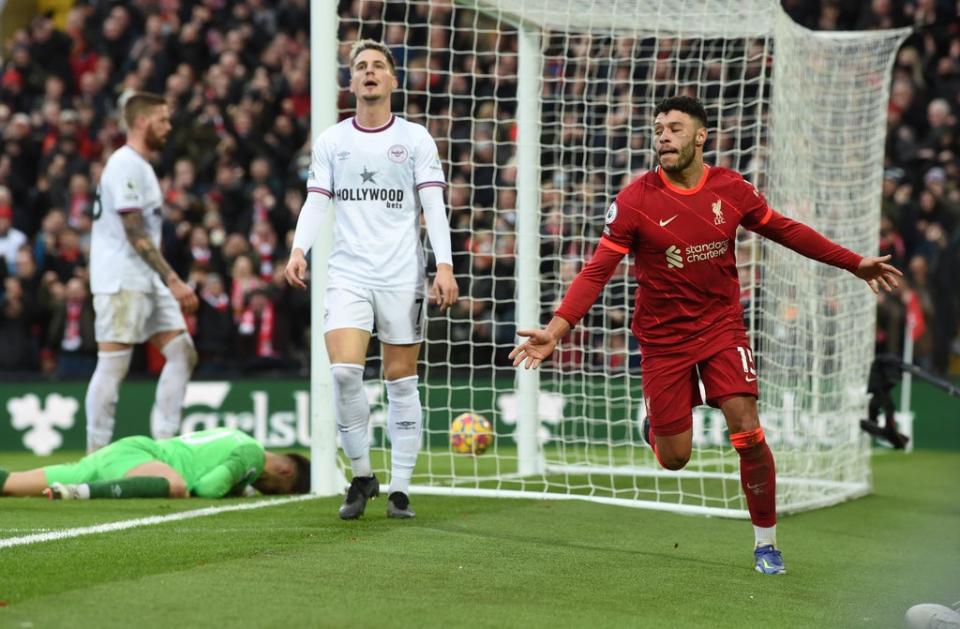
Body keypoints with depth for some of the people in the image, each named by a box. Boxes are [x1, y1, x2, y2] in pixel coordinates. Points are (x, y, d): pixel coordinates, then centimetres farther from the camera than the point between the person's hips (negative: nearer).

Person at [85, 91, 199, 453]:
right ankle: (96, 454, -4)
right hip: (121, 282, -10)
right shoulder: (126, 165, -12)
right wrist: (173, 281, -22)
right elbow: (134, 234, -19)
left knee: (182, 353, 4)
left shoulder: (139, 165, 19)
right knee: (113, 364, -8)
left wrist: (169, 282, 20)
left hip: (148, 282, 10)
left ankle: (164, 441, 4)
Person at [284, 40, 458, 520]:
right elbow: (316, 201, 6)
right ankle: (361, 475, 1)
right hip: (348, 275, 1)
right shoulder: (331, 141, 10)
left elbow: (433, 205, -1)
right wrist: (299, 250, -12)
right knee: (344, 371, -16)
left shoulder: (415, 138, 4)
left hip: (403, 277, -1)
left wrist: (444, 266, -12)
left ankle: (399, 489, 8)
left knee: (401, 382, 1)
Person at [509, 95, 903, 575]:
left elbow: (785, 230, 10)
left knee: (748, 435, -12)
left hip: (722, 326, 1)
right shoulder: (635, 200, -14)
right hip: (663, 338, -1)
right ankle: (655, 424, 41)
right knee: (673, 459, 2)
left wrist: (853, 262, 12)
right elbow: (597, 270, -16)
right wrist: (556, 329, -27)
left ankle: (765, 541, 7)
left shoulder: (731, 189, -6)